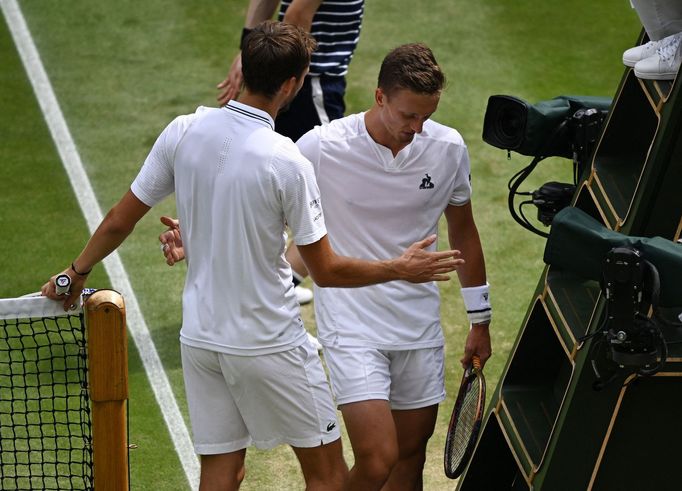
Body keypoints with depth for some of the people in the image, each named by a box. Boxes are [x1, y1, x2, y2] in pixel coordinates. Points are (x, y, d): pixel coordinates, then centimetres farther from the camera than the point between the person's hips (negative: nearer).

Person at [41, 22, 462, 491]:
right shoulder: (288, 163, -20)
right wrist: (401, 269, 2)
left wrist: (77, 273, 21)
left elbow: (119, 221, 4)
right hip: (269, 343, -5)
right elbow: (326, 271, -12)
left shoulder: (183, 131, -5)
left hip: (200, 338, 5)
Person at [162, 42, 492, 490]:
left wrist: (480, 322, 16)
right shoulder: (322, 147, -15)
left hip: (421, 327, 4)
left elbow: (463, 231, 12)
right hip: (352, 327, -4)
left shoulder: (449, 149, -3)